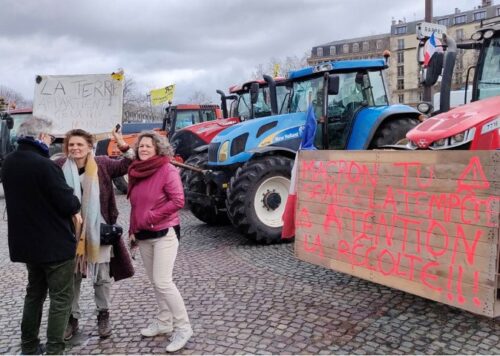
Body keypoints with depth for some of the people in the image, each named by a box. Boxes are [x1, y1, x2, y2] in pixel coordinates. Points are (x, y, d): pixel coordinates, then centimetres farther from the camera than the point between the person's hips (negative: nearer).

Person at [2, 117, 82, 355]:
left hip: (26, 241, 8)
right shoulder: (44, 165, -24)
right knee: (61, 297, 5)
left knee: (35, 292, 22)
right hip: (55, 243, -8)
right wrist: (75, 205, 0)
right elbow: (67, 203, -23)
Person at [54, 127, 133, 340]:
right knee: (71, 276, 11)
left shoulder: (102, 164, -3)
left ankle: (103, 316, 28)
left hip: (98, 229, 0)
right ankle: (72, 317, 27)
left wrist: (124, 147, -16)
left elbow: (126, 166, 3)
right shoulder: (60, 167, -3)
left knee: (102, 276, 10)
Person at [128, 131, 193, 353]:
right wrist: (133, 230, 11)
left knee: (163, 282, -11)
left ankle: (183, 328, 1)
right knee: (154, 281, 13)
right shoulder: (135, 171, 9)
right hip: (143, 236, 7)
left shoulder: (167, 170, -11)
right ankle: (164, 321, 27)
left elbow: (178, 201, -19)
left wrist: (151, 217, -17)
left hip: (163, 234, -7)